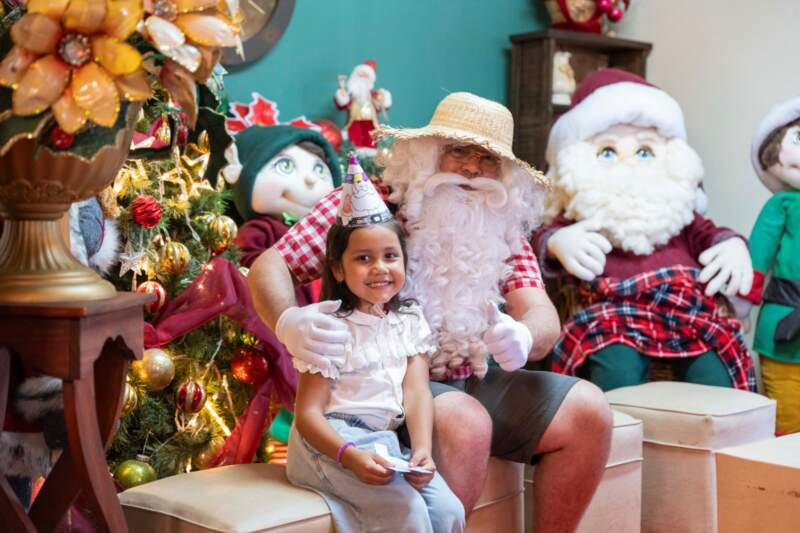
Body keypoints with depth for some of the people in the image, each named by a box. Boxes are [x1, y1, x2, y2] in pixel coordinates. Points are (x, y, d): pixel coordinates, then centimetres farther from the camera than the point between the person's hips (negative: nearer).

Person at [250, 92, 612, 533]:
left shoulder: (503, 232, 9)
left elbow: (542, 315, -4)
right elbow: (268, 268, -10)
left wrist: (524, 337, -31)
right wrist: (288, 322, -34)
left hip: (468, 383, 6)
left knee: (588, 411, -7)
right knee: (466, 422, -34)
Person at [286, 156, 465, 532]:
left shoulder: (409, 321, 9)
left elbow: (416, 391, -1)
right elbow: (308, 412, -12)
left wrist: (422, 450, -19)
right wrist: (350, 456, -28)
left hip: (384, 441, 6)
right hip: (331, 442, -5)